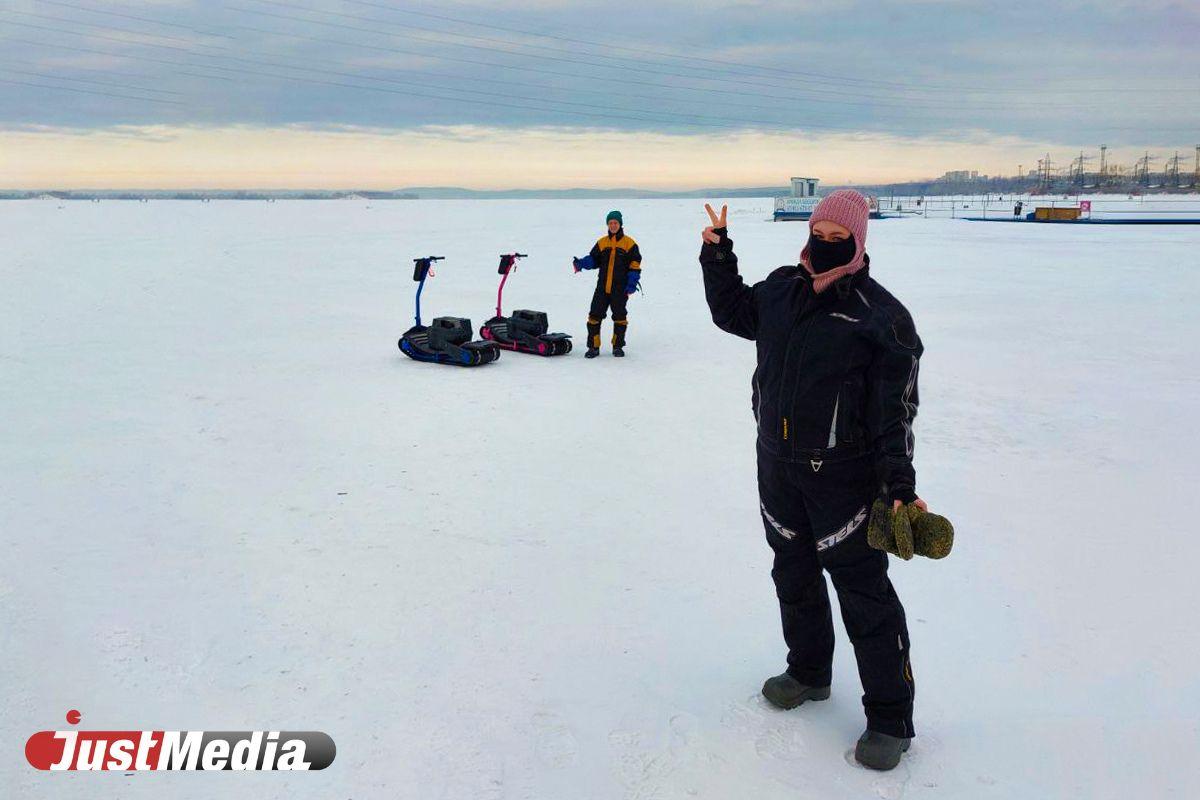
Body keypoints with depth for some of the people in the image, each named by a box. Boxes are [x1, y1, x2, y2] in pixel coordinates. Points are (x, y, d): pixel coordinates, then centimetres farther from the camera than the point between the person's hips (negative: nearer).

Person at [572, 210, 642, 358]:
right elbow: (594, 260, 11)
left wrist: (632, 284, -9)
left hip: (620, 289, -2)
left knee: (619, 317, 6)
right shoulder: (602, 243, 10)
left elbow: (635, 265, -1)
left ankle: (618, 346, 20)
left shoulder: (629, 243, 0)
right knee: (595, 315, -2)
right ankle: (593, 347, 6)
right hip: (602, 287, 3)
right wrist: (581, 263, -9)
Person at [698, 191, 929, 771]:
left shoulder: (881, 315, -12)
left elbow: (896, 408, -13)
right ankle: (808, 670, 42)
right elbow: (731, 312, 23)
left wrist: (901, 484, -19)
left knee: (863, 590, 0)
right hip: (778, 464, 6)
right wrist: (718, 256, 11)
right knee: (793, 574, 20)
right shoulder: (781, 290, 5)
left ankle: (889, 717, 16)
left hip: (844, 475, -6)